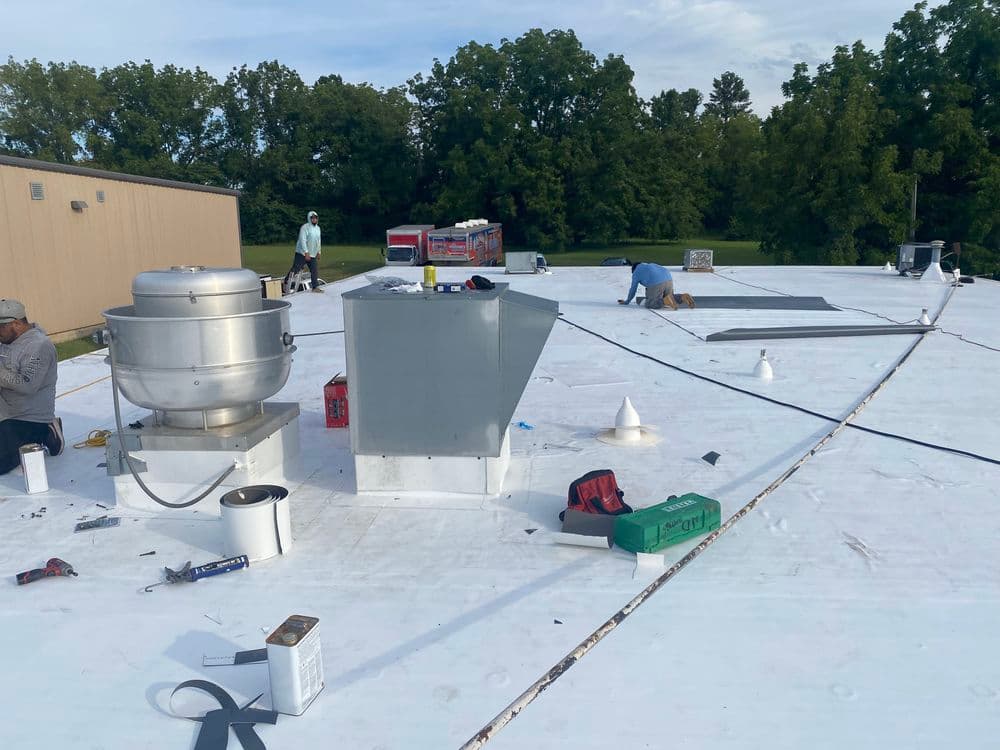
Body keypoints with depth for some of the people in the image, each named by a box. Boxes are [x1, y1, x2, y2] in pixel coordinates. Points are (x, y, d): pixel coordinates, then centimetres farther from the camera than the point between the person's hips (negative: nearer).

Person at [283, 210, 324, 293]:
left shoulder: (318, 228, 12)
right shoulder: (305, 227, -13)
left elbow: (318, 241, 21)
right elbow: (302, 240, -19)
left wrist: (319, 252, 19)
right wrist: (306, 253, -24)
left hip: (313, 255, 7)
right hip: (302, 253, -7)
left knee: (315, 270, -1)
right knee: (295, 269, -3)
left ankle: (315, 287, 2)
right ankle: (286, 283, 10)